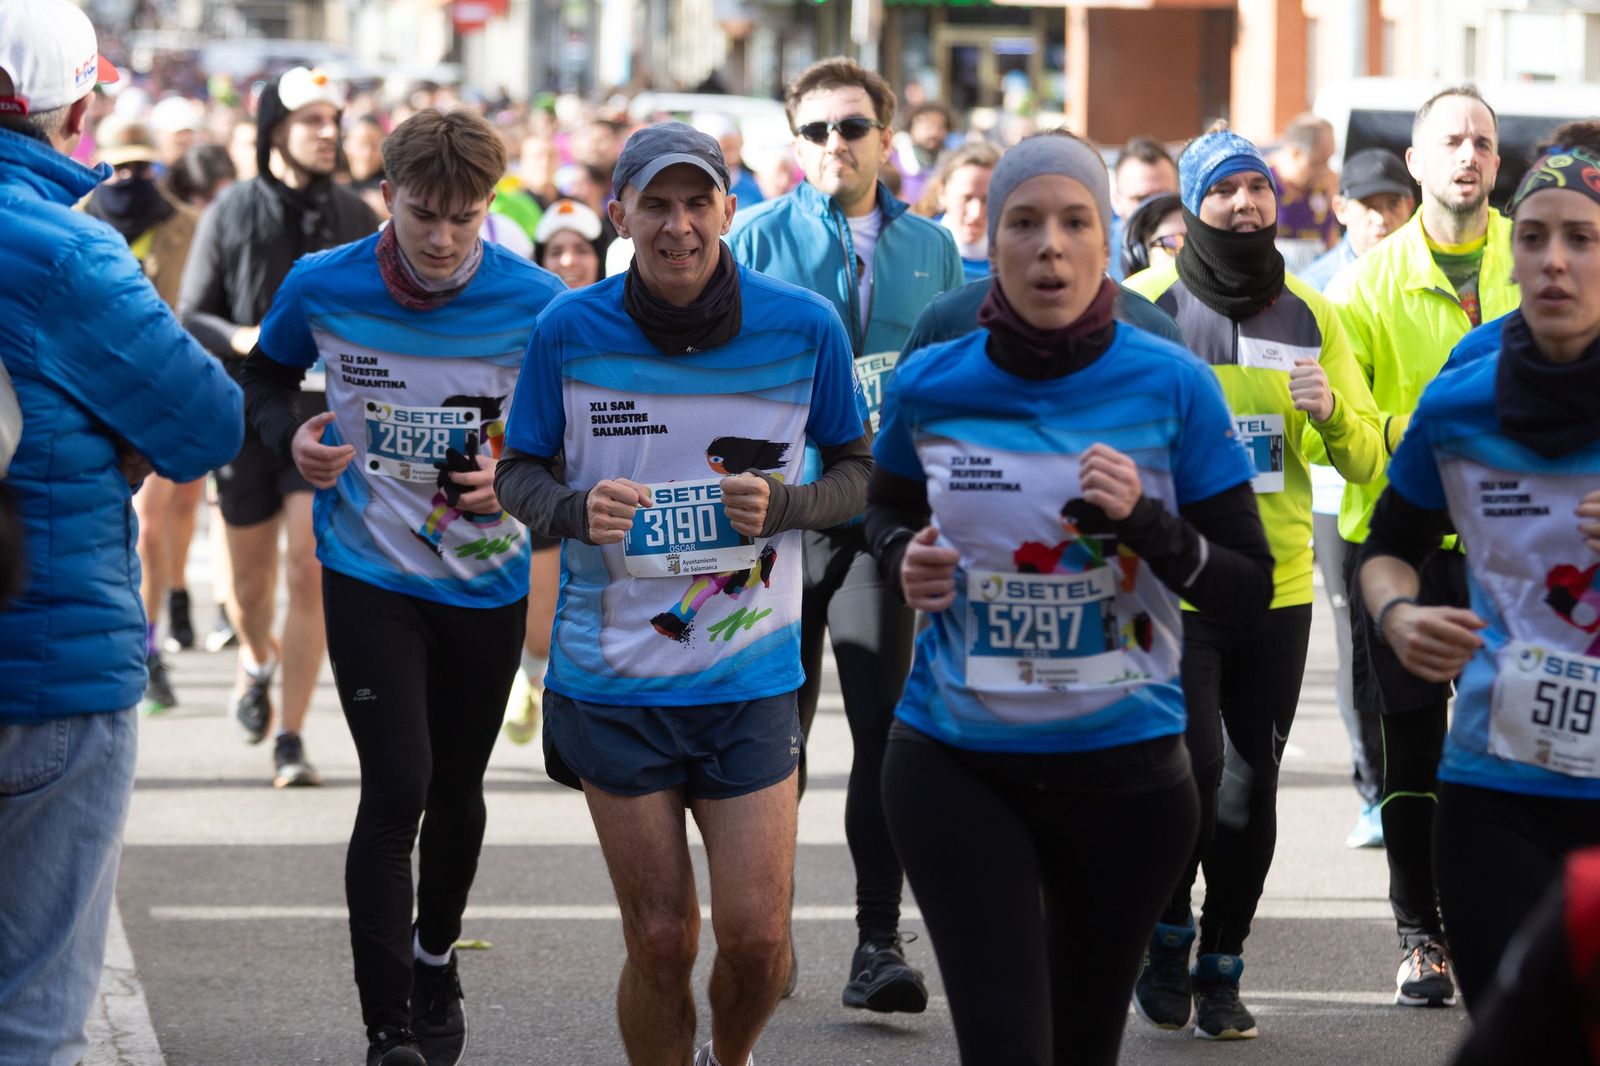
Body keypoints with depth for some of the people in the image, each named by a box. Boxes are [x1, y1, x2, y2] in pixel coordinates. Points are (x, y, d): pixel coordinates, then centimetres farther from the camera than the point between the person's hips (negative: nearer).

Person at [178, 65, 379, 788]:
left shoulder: (355, 218, 3)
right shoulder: (231, 215, -2)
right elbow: (189, 318, 1)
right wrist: (242, 339, -19)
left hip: (325, 415, 0)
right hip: (247, 415, 0)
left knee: (312, 574, -12)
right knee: (252, 583, 11)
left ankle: (291, 741, -5)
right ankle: (258, 662, 46)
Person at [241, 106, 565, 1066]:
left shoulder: (535, 304, -12)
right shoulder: (322, 287, -10)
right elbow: (265, 377, 9)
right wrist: (293, 437, -12)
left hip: (487, 581, 2)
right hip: (370, 574, -2)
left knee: (457, 789, 17)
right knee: (396, 789, -13)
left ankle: (435, 962, 43)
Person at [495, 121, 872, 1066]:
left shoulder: (804, 327, -5)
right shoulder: (570, 330, -5)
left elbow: (857, 471, 7)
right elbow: (520, 472, 6)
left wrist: (781, 505, -14)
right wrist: (573, 509, -16)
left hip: (751, 677, 0)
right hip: (612, 678, 0)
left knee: (756, 938, -2)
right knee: (660, 940, 1)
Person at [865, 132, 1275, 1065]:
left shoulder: (1171, 387, -7)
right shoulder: (930, 385, -2)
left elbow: (1253, 590, -5)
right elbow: (889, 507, 19)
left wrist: (1146, 523, -22)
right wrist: (905, 558, -4)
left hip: (1123, 767, 0)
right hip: (956, 765, 0)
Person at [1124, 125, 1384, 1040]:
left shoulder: (1311, 316, 8)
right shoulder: (1147, 306, -2)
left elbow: (1366, 460, 9)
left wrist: (1333, 411, -11)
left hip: (1277, 589, 3)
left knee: (1251, 788, 7)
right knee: (1190, 763, -14)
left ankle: (1221, 971, 19)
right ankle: (1166, 936, 10)